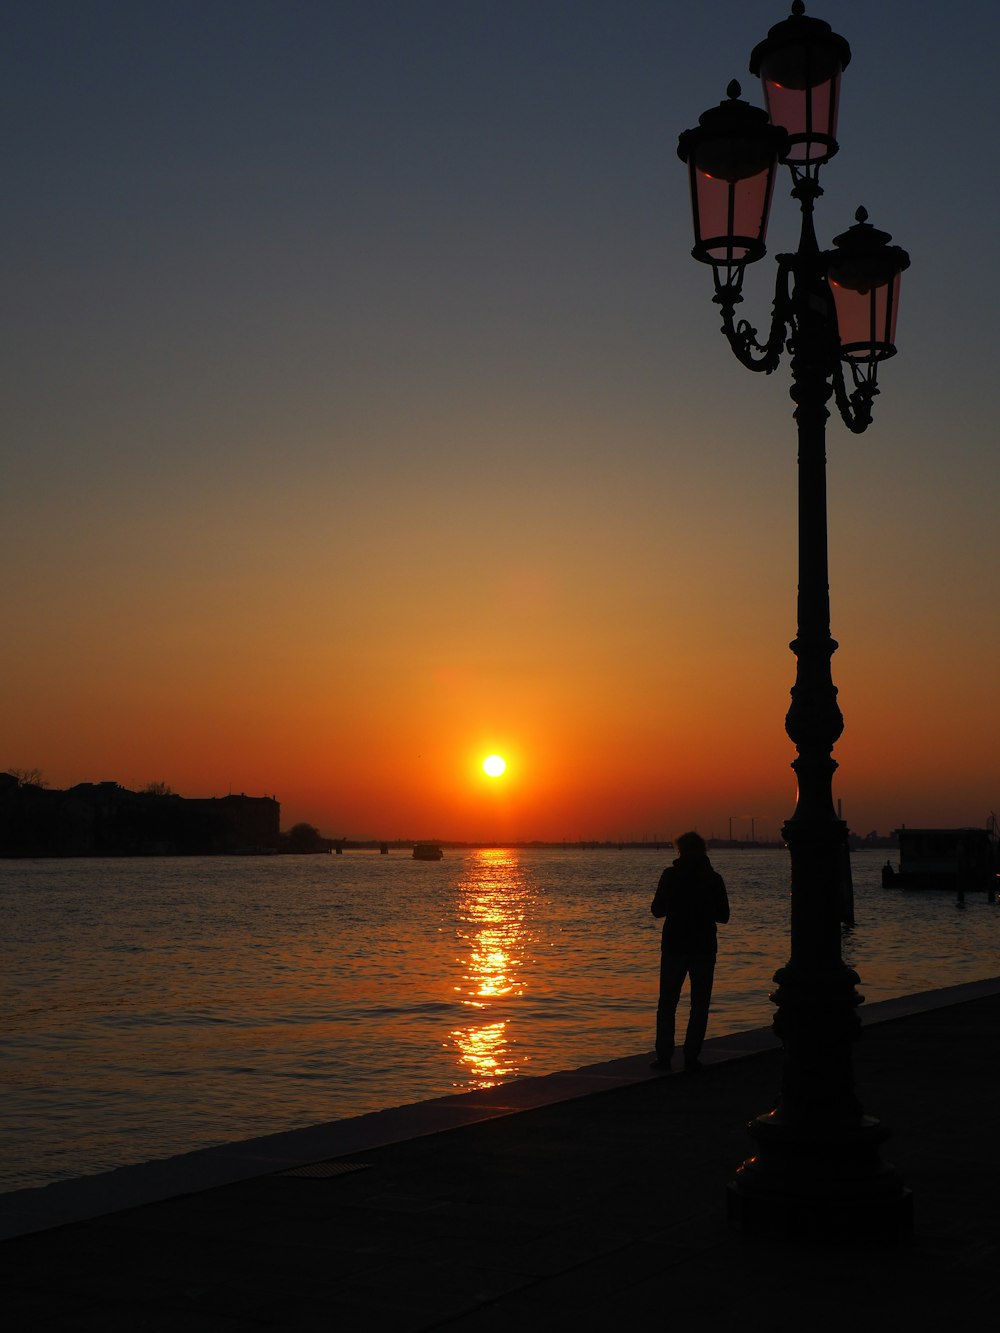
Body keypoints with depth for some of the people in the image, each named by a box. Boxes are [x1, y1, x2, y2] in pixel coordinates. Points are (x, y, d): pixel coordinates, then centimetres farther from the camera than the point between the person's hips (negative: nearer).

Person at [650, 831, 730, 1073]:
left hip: (675, 946, -1)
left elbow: (658, 910, -2)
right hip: (704, 947, 1)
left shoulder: (671, 875, -5)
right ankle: (691, 1058, 1)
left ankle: (664, 1056, 3)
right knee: (699, 1005, 6)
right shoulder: (714, 878, 0)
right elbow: (723, 916, 5)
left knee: (667, 1003, 8)